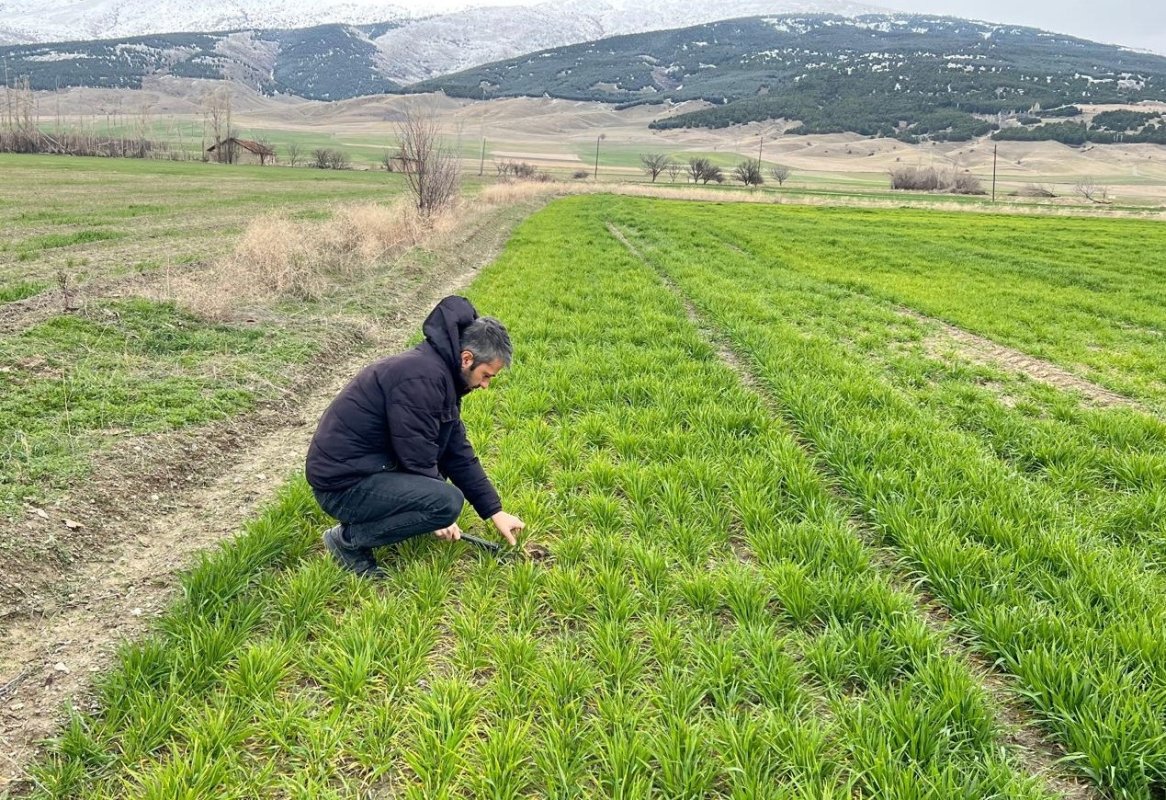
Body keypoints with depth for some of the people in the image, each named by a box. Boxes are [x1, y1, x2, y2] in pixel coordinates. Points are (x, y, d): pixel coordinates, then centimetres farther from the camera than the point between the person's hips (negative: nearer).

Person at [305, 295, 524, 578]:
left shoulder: (441, 372, 8)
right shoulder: (422, 377, -24)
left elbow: (458, 451, 11)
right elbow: (418, 460, -20)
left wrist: (495, 512, 10)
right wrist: (439, 514, -5)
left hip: (367, 462, 10)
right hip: (343, 483, -10)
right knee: (448, 502, -22)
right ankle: (349, 539, -5)